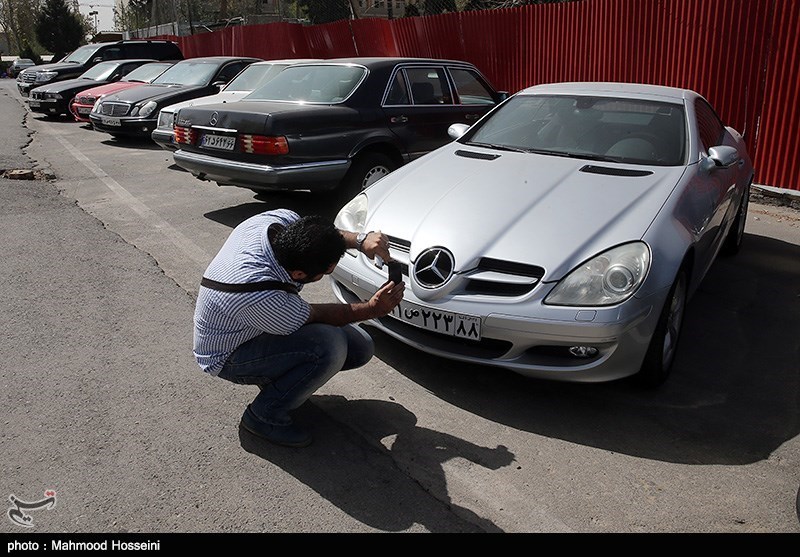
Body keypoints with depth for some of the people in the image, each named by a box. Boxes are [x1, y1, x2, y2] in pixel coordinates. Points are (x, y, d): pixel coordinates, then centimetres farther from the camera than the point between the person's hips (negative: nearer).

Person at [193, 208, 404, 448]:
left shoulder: (281, 220, -23)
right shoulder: (260, 296, -41)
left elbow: (324, 235, 1)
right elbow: (314, 316, -22)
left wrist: (360, 240, -16)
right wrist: (373, 309, -14)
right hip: (228, 357, -8)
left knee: (361, 346, -2)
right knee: (329, 345, -32)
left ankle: (275, 376, 14)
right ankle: (264, 416, -11)